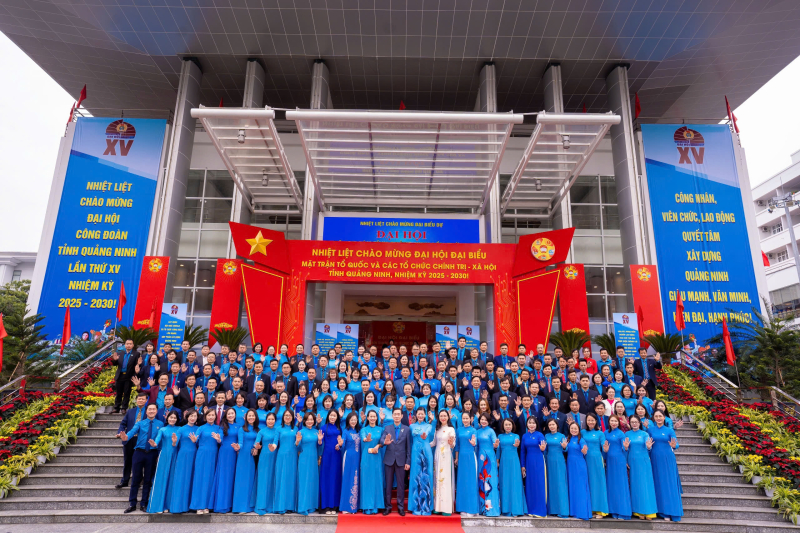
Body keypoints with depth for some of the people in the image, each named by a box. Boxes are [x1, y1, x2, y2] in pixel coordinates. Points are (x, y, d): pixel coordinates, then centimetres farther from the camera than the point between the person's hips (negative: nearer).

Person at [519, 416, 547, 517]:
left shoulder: (539, 435, -4)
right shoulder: (524, 436, 7)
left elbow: (543, 446, -18)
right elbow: (522, 451, 10)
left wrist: (543, 448, -42)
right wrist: (522, 466, 7)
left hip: (538, 461, -4)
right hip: (529, 462, 4)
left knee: (539, 485, -3)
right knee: (529, 485, 7)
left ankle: (540, 510, 3)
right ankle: (531, 509, 15)